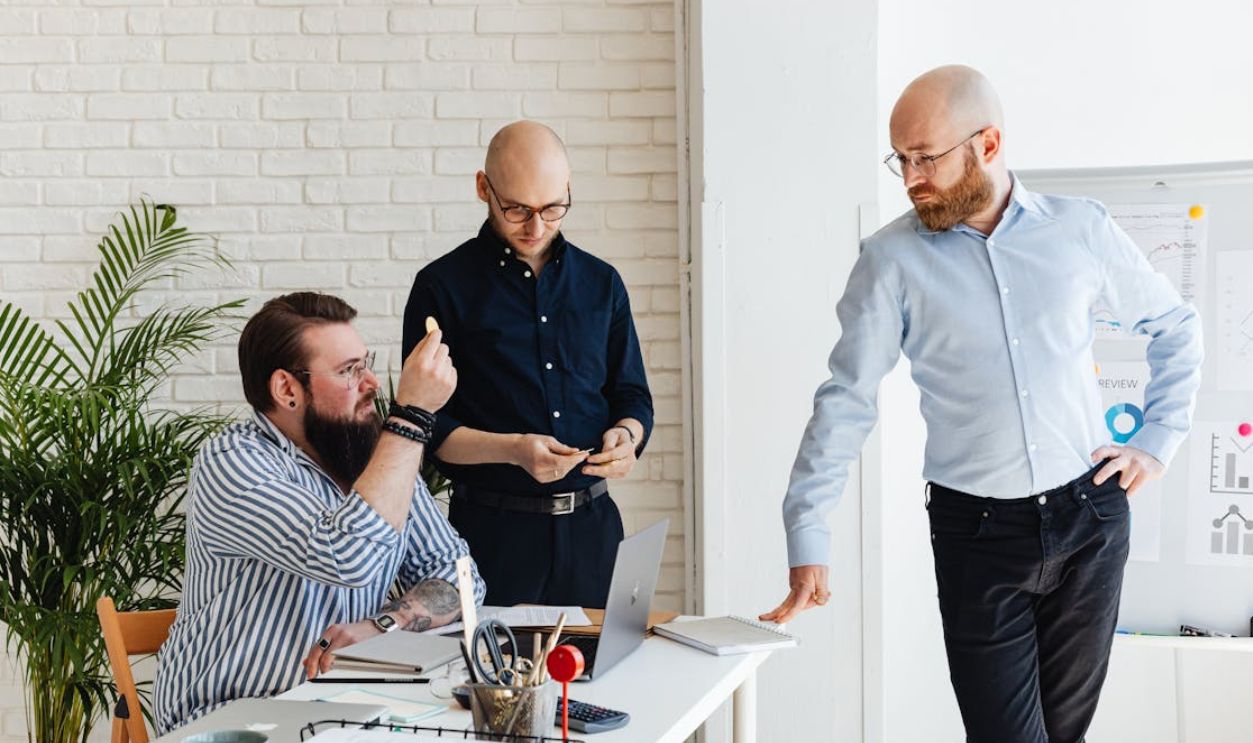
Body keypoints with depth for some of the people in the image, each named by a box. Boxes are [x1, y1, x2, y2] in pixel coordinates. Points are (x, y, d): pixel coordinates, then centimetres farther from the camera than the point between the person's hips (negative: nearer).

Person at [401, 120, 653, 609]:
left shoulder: (601, 283, 10)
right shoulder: (443, 286, -1)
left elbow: (633, 397, 15)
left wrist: (626, 435, -8)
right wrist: (512, 450, -20)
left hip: (592, 523, 3)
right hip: (493, 529, -3)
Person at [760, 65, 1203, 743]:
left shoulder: (1081, 229, 0)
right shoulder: (891, 260, -6)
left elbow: (1174, 325, 14)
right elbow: (845, 401, -7)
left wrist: (1158, 442, 6)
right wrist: (806, 542, -12)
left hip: (1091, 515, 2)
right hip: (977, 530, -2)